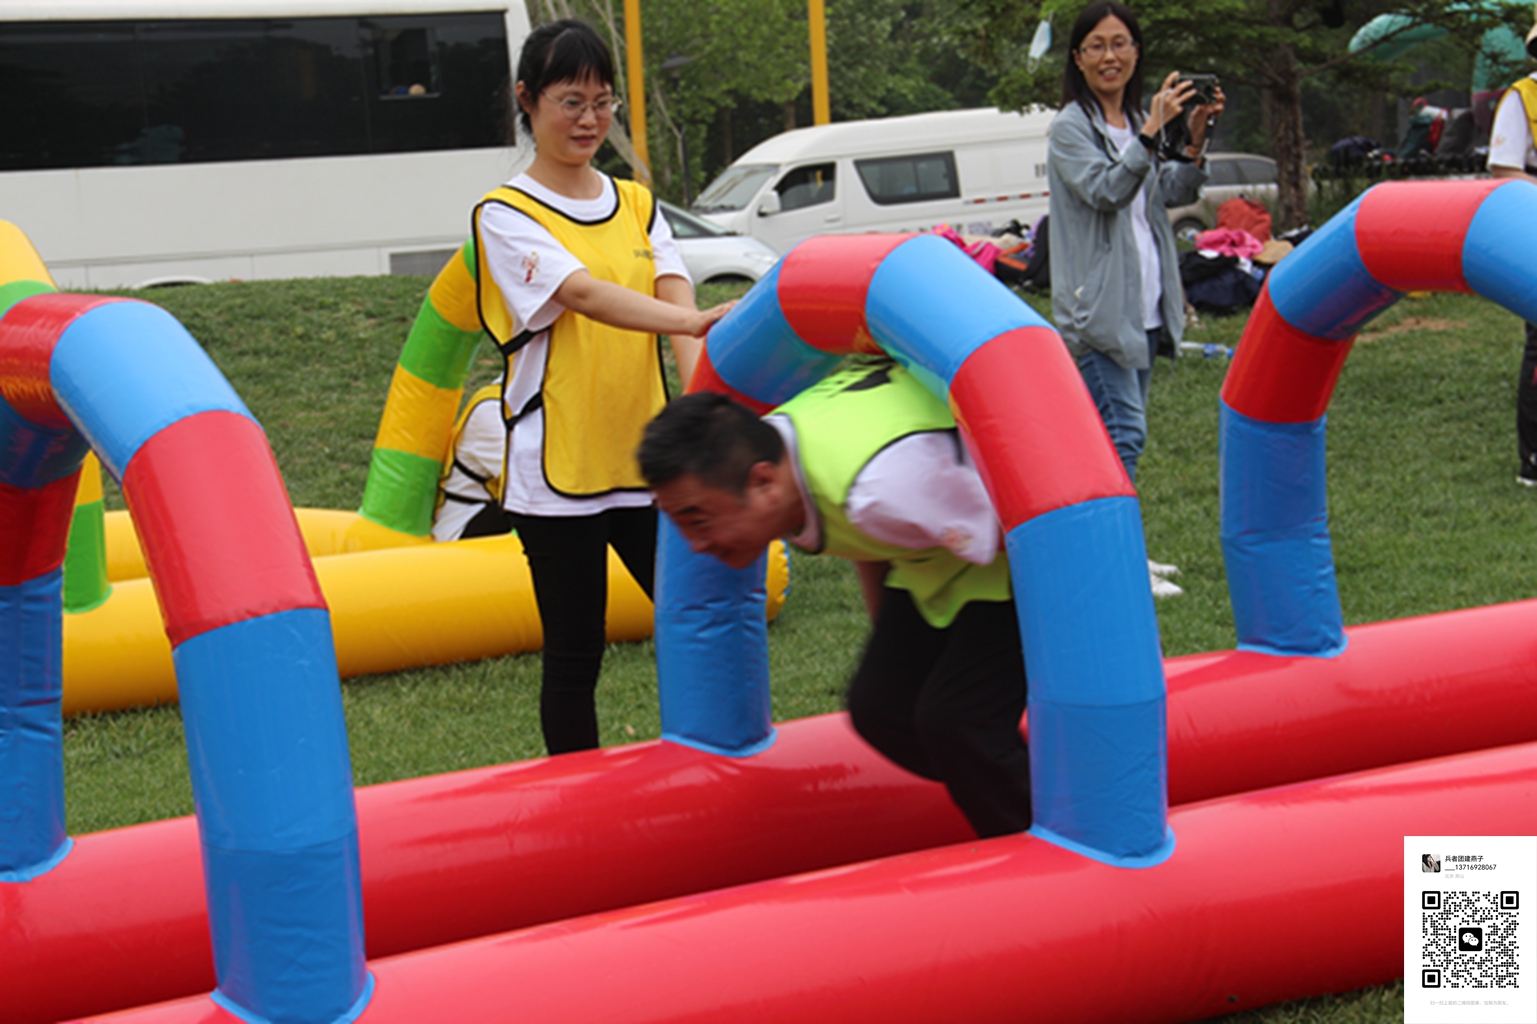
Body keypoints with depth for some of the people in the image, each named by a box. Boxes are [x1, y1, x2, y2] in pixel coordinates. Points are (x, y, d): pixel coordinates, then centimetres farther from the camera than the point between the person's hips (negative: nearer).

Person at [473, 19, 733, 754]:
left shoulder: (636, 204, 12)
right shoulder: (506, 215, -3)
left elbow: (673, 296, -4)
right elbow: (585, 294, -21)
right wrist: (695, 321, -37)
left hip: (645, 459, 5)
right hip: (557, 472, -4)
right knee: (574, 656, 3)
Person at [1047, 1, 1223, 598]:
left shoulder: (1139, 121, 15)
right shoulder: (1072, 126, -7)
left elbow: (1176, 193, 13)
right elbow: (1105, 190, -21)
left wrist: (1194, 140, -1)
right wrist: (1152, 133, -26)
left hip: (1143, 303, 8)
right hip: (1097, 304, -8)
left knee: (1121, 430, 12)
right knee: (1122, 431, -12)